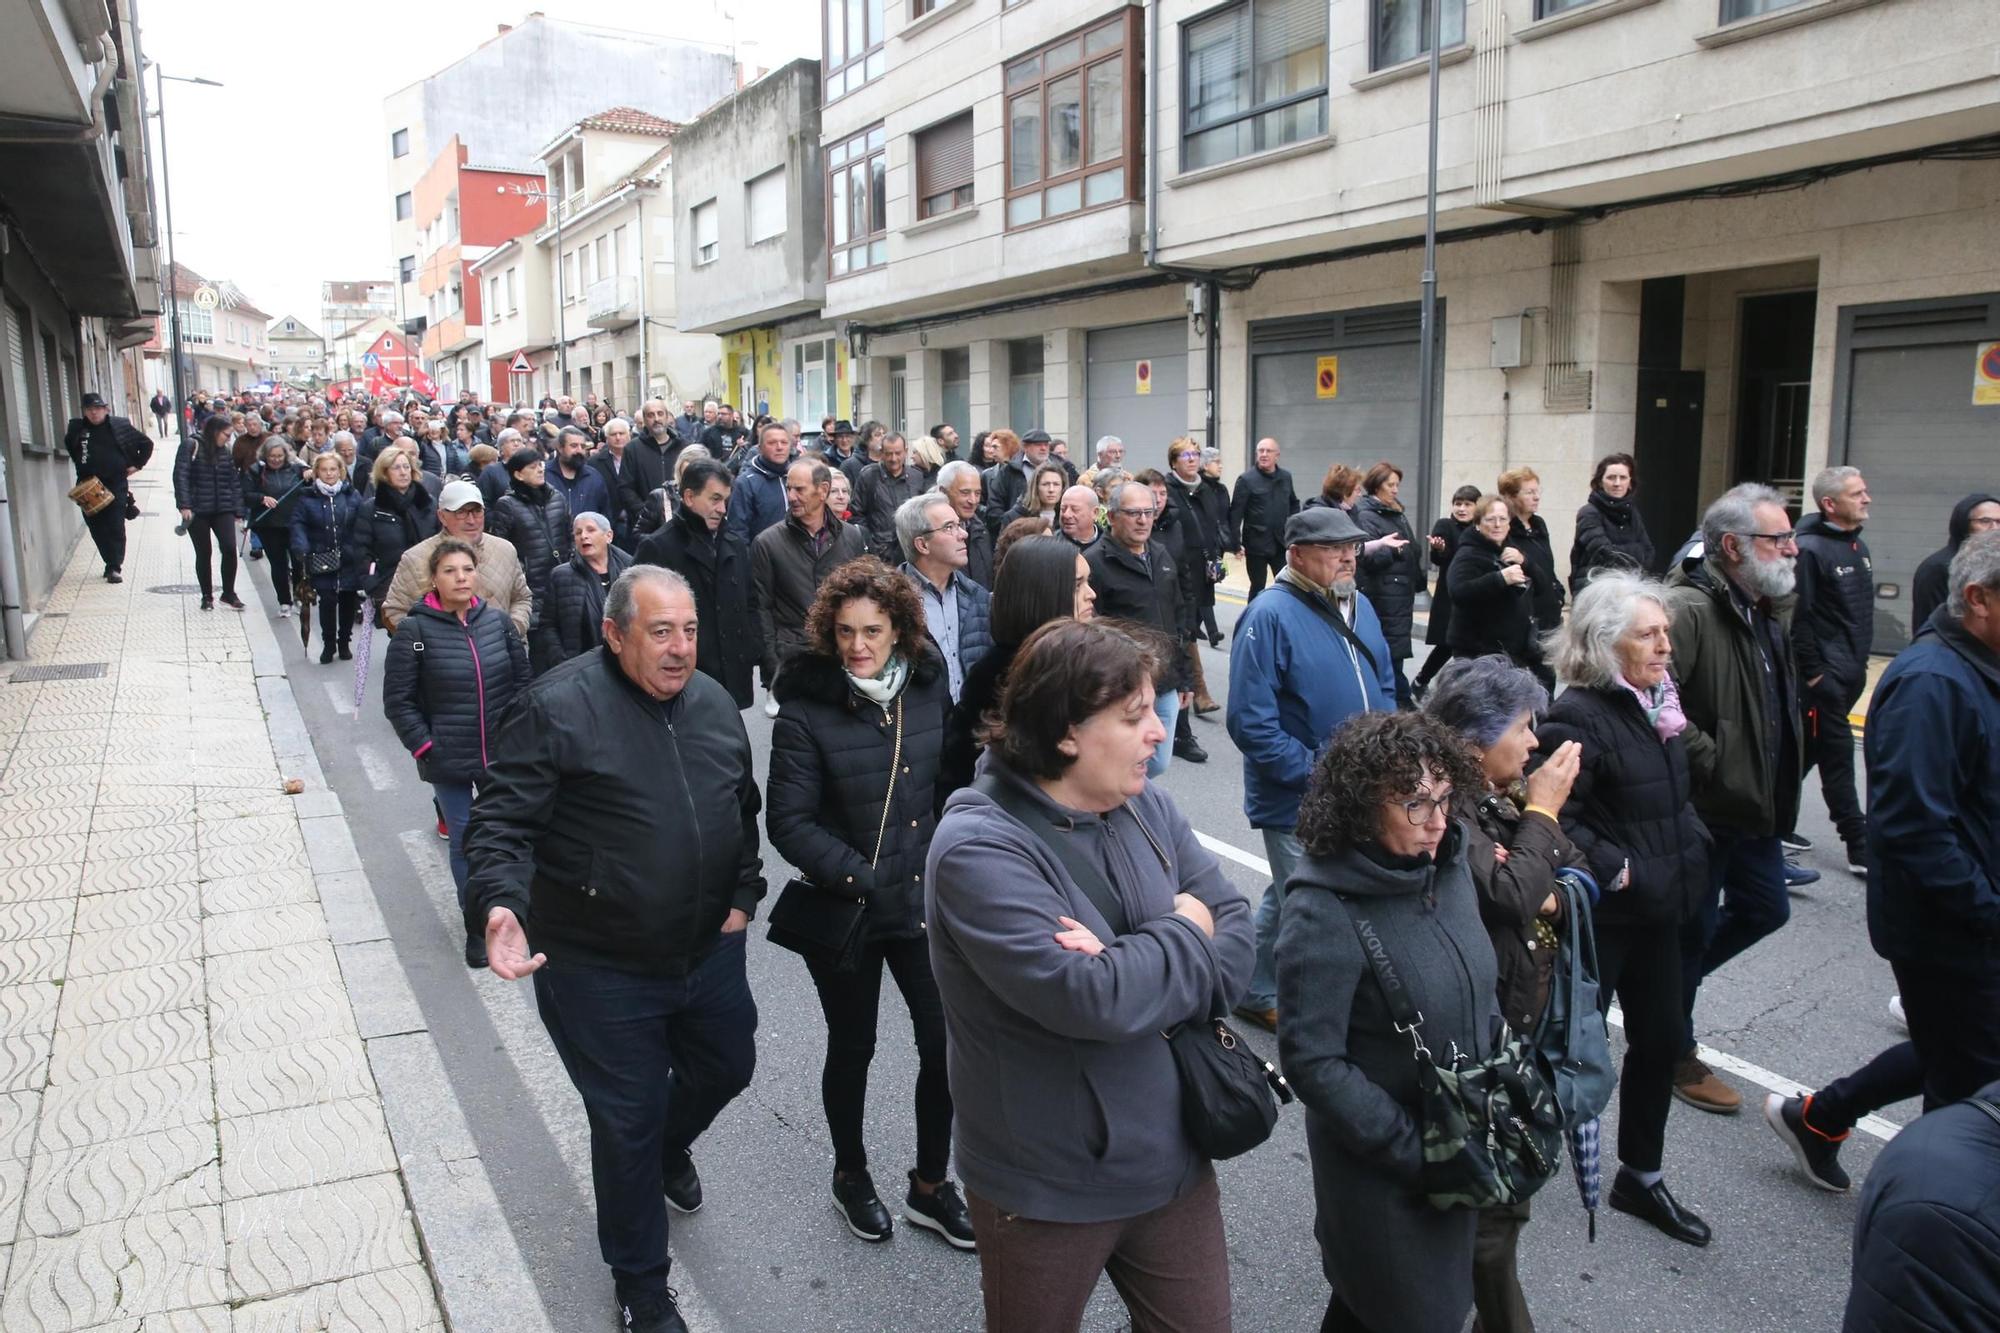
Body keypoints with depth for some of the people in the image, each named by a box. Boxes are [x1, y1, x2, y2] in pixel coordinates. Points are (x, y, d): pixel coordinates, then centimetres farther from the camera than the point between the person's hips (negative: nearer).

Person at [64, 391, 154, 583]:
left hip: (116, 484, -3)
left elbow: (147, 444, 8)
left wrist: (137, 465, 4)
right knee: (97, 529, 6)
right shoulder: (76, 428, 4)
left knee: (116, 528, -7)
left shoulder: (120, 426, -2)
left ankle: (115, 567, -3)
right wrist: (81, 466, 16)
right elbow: (70, 447, 25)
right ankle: (110, 564, 18)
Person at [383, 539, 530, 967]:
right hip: (449, 761, -2)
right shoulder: (415, 631, -8)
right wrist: (424, 747, -10)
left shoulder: (498, 622, 1)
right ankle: (476, 924, 20)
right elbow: (398, 700, -5)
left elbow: (522, 679, 9)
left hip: (502, 755, 3)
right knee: (465, 840, 5)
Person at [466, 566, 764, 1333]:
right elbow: (501, 821, -19)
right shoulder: (558, 708, -18)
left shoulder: (714, 704, 2)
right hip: (600, 970, -6)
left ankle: (669, 1148, 59)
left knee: (726, 1068, 24)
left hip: (709, 951, 6)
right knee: (628, 1121, 8)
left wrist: (744, 894, 6)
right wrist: (499, 903, -35)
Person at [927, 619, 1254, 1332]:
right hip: (1046, 1193, -5)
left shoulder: (1147, 807, -2)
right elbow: (1089, 999, -32)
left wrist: (1128, 967, -23)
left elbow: (1237, 935, -5)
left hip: (1174, 1163, 6)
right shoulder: (979, 848, -24)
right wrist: (1185, 933, -15)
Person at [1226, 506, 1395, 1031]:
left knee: (1288, 900, 22)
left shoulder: (1360, 607, 7)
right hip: (1298, 802, -7)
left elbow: (1385, 687, 18)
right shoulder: (1270, 618, -18)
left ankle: (1258, 992, 40)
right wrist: (1313, 774, -20)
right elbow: (1251, 723, -22)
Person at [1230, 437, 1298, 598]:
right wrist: (1236, 544, -17)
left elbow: (1294, 503, 22)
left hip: (1281, 543, 4)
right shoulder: (1246, 479, -9)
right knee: (1257, 588, 7)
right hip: (1257, 544, -4)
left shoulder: (1286, 477, 8)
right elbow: (1235, 514, -12)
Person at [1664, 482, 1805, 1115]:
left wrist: (1781, 779, 12)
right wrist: (1709, 761, -25)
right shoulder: (1688, 608, -23)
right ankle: (1677, 1055, 24)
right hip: (1702, 806, -9)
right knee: (1692, 928, 6)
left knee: (1765, 909, 19)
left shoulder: (1772, 607, 9)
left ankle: (1674, 975, 40)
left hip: (1757, 804, 9)